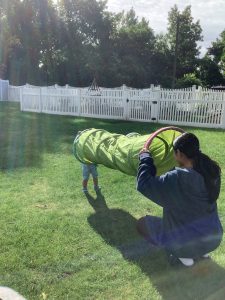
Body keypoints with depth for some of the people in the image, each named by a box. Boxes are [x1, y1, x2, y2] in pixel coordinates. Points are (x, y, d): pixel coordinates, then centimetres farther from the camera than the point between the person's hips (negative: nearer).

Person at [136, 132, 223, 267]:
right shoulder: (212, 170, -9)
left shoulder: (178, 178, -30)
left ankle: (183, 255, 3)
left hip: (188, 242, -6)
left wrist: (145, 157, -10)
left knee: (142, 223, 10)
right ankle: (202, 250, 18)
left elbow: (144, 185, -22)